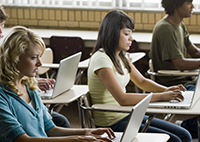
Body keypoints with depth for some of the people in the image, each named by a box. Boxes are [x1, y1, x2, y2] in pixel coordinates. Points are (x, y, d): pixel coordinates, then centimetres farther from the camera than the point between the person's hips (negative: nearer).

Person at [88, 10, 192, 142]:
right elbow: (122, 99, -27)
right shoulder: (101, 59, -20)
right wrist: (161, 96, -26)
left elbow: (142, 81, 19)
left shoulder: (120, 56, 9)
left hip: (128, 115, 9)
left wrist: (166, 90, -1)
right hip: (112, 125, -9)